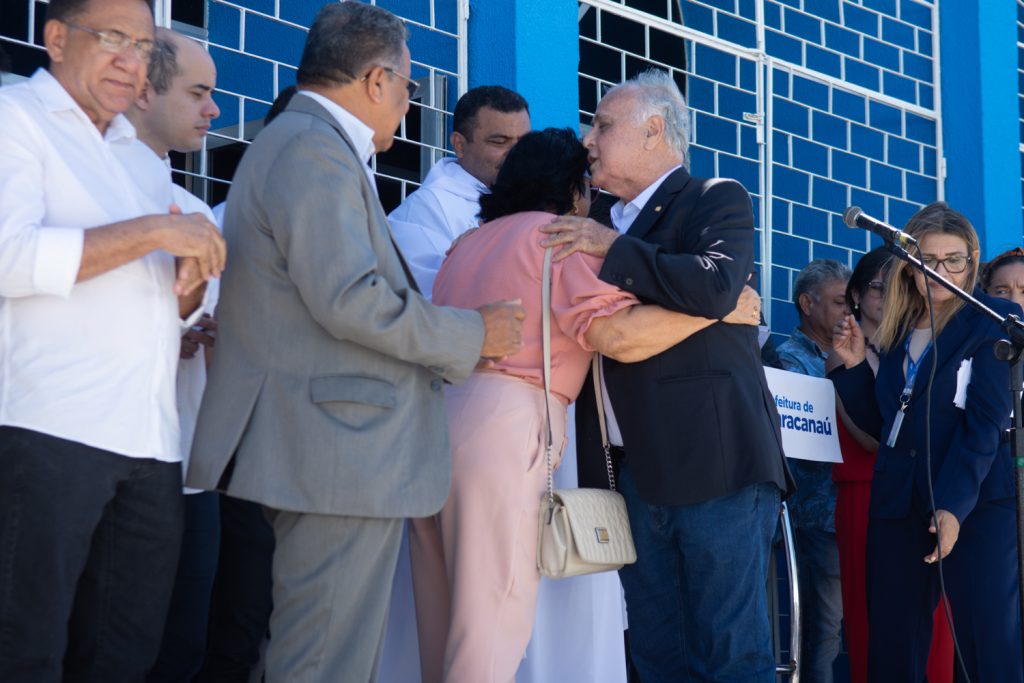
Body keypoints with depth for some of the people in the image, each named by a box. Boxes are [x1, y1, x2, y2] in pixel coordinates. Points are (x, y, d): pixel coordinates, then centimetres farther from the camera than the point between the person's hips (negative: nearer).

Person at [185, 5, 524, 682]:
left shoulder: (293, 141, 21)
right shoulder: (315, 149, -13)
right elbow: (349, 299, -22)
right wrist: (474, 334, -9)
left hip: (317, 450, 11)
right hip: (338, 452, -11)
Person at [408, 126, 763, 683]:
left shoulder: (471, 241, 25)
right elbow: (616, 332, -13)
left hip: (436, 415, 8)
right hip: (500, 426, -8)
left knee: (445, 629, 10)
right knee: (491, 631, -9)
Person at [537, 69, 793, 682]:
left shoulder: (718, 200, 2)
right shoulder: (610, 226, 23)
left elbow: (713, 286, -18)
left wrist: (612, 249, -10)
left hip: (713, 466, -7)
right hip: (635, 472, 8)